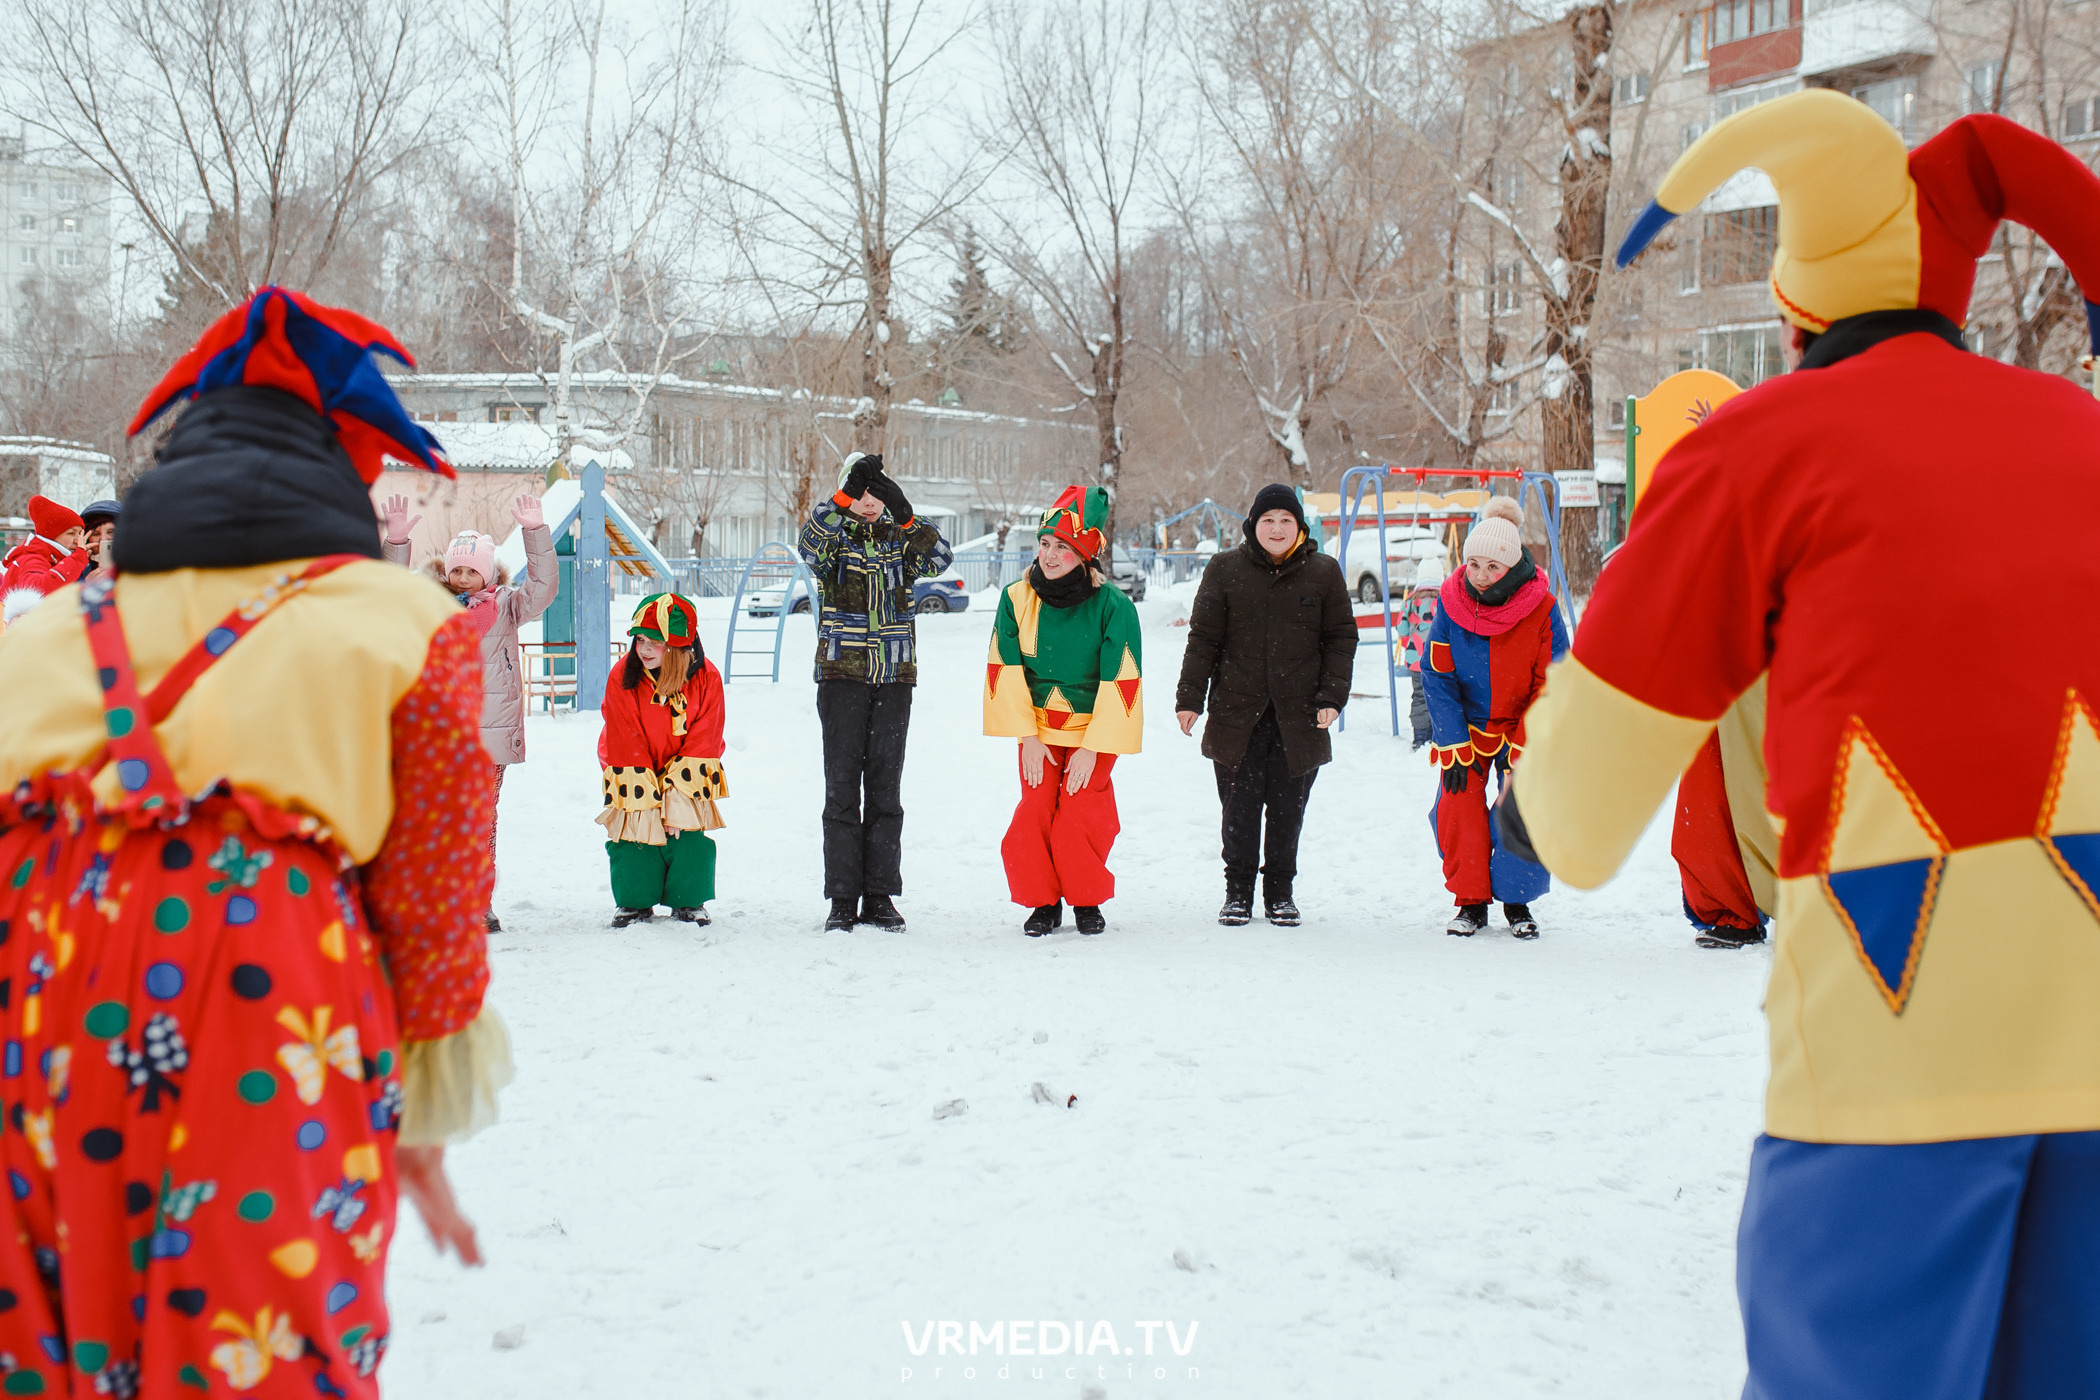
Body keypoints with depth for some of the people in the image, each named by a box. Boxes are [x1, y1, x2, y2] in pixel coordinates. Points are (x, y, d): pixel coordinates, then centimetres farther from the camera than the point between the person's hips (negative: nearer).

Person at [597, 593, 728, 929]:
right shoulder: (622, 678, -17)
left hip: (685, 777, 0)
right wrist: (646, 803, -21)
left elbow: (702, 745, -13)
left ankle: (688, 902, 7)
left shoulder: (706, 679, -15)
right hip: (633, 776, 0)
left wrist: (676, 796, -21)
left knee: (688, 835, -10)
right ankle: (634, 902, 8)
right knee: (633, 834, -9)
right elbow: (626, 748, -16)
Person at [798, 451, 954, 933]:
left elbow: (938, 557, -11)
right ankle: (843, 898, 1)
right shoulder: (834, 536, 4)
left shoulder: (901, 537, 9)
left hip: (895, 677, 2)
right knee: (842, 785, -2)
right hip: (842, 676, -2)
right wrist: (845, 494, -33)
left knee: (885, 786, 4)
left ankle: (880, 897, 8)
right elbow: (813, 539, -20)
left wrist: (905, 515, -26)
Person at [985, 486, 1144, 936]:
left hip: (1094, 730, -2)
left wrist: (1092, 748, -14)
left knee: (1081, 818, -7)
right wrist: (1028, 738, -7)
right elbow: (1007, 671, -4)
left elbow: (1120, 683, -13)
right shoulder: (1017, 598, -8)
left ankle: (1087, 901, 16)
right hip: (1037, 728, 2)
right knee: (1035, 811, -4)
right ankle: (1043, 902, 15)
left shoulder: (1113, 606, -16)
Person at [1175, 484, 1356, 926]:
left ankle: (1280, 891, 20)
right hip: (1237, 715, 0)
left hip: (1298, 718, 0)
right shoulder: (1225, 570, 5)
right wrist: (1189, 697, 1)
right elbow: (1203, 638, 6)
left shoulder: (1323, 573, 5)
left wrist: (1332, 696, -3)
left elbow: (1341, 639, 7)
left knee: (1287, 810, 6)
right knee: (1239, 808, 2)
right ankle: (1238, 891, 16)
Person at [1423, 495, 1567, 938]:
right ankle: (1471, 901, 5)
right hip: (1464, 728, 1)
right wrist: (1455, 748, -14)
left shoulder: (1542, 609, -18)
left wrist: (1522, 751, -15)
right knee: (1458, 806, -9)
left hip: (1524, 730, -1)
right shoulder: (1451, 603, -14)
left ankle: (1516, 900, 10)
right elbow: (1437, 678, -9)